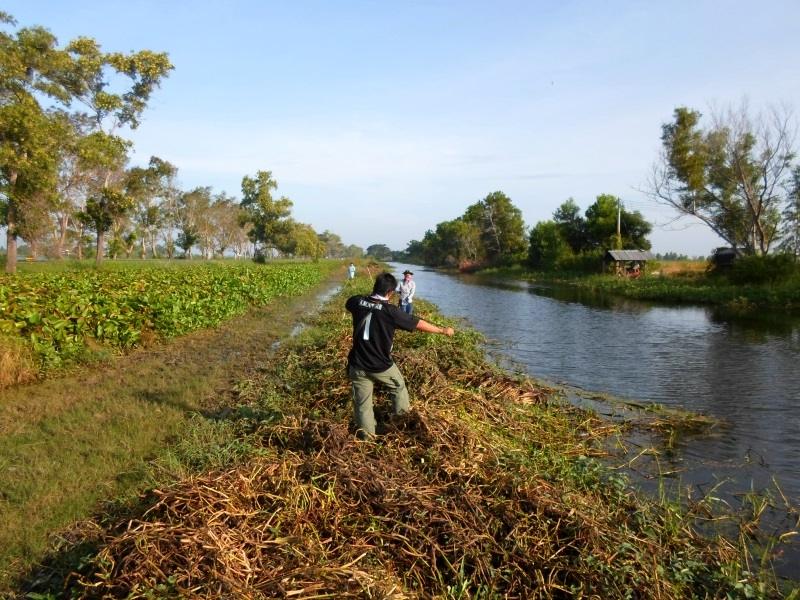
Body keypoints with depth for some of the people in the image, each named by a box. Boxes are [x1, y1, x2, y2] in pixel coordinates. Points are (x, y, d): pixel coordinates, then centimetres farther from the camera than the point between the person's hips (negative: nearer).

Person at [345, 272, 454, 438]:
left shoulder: (357, 302, -8)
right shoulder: (391, 311, -19)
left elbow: (348, 303, 19)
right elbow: (419, 324, -10)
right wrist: (443, 330, 3)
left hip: (357, 365, 3)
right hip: (381, 366, -3)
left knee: (362, 403, 15)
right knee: (399, 387, 27)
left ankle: (366, 436, 24)